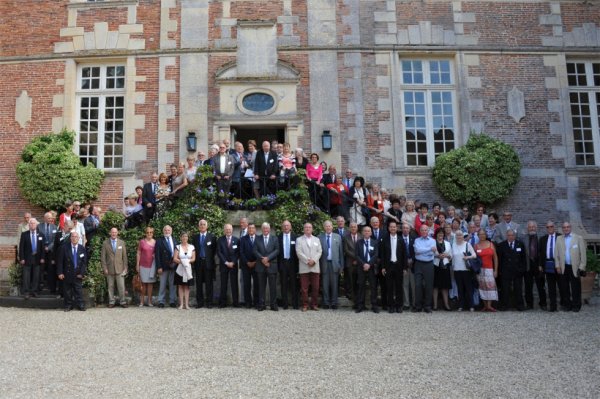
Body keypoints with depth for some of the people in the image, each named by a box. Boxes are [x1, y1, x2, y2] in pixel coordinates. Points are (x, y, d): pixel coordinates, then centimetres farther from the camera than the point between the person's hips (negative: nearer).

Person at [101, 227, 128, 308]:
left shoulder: (121, 242, 5)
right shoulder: (105, 243, 2)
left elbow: (124, 256, 6)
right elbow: (103, 257, 2)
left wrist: (125, 268, 2)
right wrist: (104, 268, -4)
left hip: (119, 268, 0)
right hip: (109, 269, 0)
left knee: (121, 286, -1)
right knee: (110, 286, 5)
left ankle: (122, 302, 8)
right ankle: (111, 302, 16)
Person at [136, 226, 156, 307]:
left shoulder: (155, 242, 5)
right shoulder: (142, 241, 1)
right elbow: (138, 253, 2)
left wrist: (155, 256, -6)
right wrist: (137, 265, -2)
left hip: (152, 265, 1)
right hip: (143, 265, -1)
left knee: (150, 283, 4)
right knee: (143, 283, 2)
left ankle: (149, 301, 8)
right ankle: (142, 301, 8)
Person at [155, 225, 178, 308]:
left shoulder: (175, 241, 12)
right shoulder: (159, 241, 0)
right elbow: (157, 255, -5)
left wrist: (176, 264, 3)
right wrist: (159, 267, -12)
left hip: (173, 266, 3)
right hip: (164, 266, -3)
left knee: (172, 284, 7)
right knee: (163, 285, 1)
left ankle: (172, 301, 13)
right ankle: (161, 301, 9)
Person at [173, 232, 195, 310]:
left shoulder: (192, 247, 5)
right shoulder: (177, 247, 2)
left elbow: (193, 259, 1)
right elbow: (175, 259, -5)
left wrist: (188, 261, -17)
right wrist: (181, 261, -20)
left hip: (188, 269, 1)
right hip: (180, 269, -1)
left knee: (187, 286, 3)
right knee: (180, 286, 1)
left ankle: (186, 304, 3)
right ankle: (181, 304, 3)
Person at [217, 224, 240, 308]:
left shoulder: (236, 240, 5)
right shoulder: (220, 240, 4)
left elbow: (238, 253, 2)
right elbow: (219, 252, -1)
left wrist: (233, 262, -9)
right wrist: (226, 262, -8)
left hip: (233, 264, 0)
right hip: (223, 264, 0)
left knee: (234, 283, 1)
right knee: (223, 284, 1)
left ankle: (236, 302, 5)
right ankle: (223, 302, 6)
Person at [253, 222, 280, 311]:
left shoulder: (274, 239, 9)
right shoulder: (258, 239, 10)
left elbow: (277, 250, -2)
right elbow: (255, 251, 1)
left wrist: (268, 258, -13)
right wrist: (262, 259, -13)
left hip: (272, 265, -1)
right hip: (261, 266, 1)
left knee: (273, 286, 0)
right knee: (261, 286, 4)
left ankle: (273, 305, 7)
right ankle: (261, 305, 9)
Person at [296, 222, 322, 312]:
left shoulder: (317, 239, 17)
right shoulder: (299, 239, 8)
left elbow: (319, 251, 7)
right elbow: (299, 252, -3)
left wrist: (313, 260, -10)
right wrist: (307, 261, -12)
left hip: (315, 267, 2)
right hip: (304, 267, -2)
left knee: (315, 287, 2)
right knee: (304, 287, -2)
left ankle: (314, 304, 11)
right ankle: (305, 305, 6)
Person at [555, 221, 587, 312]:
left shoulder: (578, 238, 3)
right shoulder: (559, 239, 10)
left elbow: (582, 254, 0)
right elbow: (556, 254, 9)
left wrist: (582, 267, -7)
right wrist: (558, 266, 1)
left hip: (574, 267, -2)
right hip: (563, 268, 2)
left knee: (576, 288, 1)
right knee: (564, 288, 6)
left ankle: (576, 305, 12)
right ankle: (566, 305, 16)